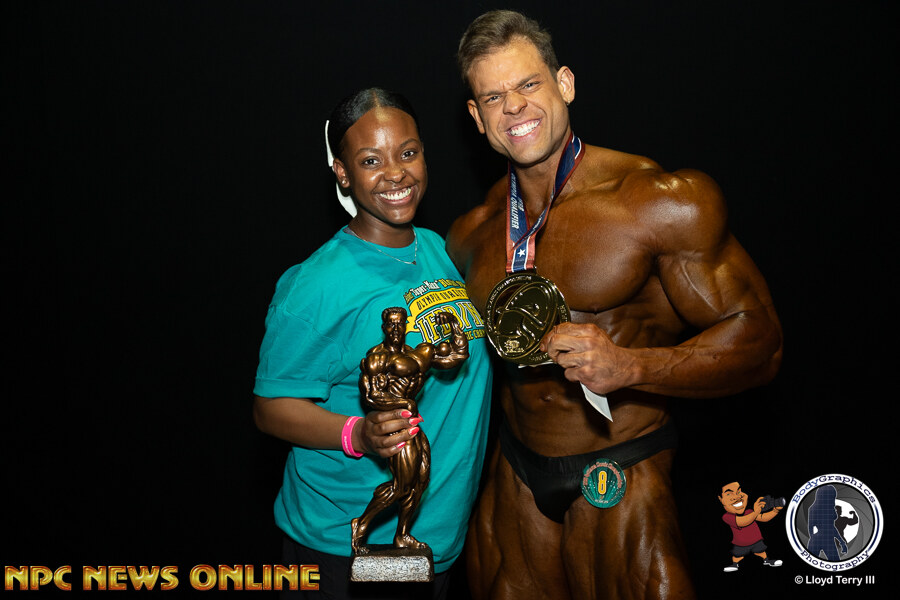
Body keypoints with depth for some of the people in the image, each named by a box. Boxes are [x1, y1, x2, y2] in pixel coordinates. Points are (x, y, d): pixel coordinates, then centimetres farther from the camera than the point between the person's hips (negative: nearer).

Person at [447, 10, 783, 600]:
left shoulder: (664, 201, -14)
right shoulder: (472, 234, 3)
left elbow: (757, 340, -15)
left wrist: (630, 368, -29)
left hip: (619, 488, -4)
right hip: (514, 484, 5)